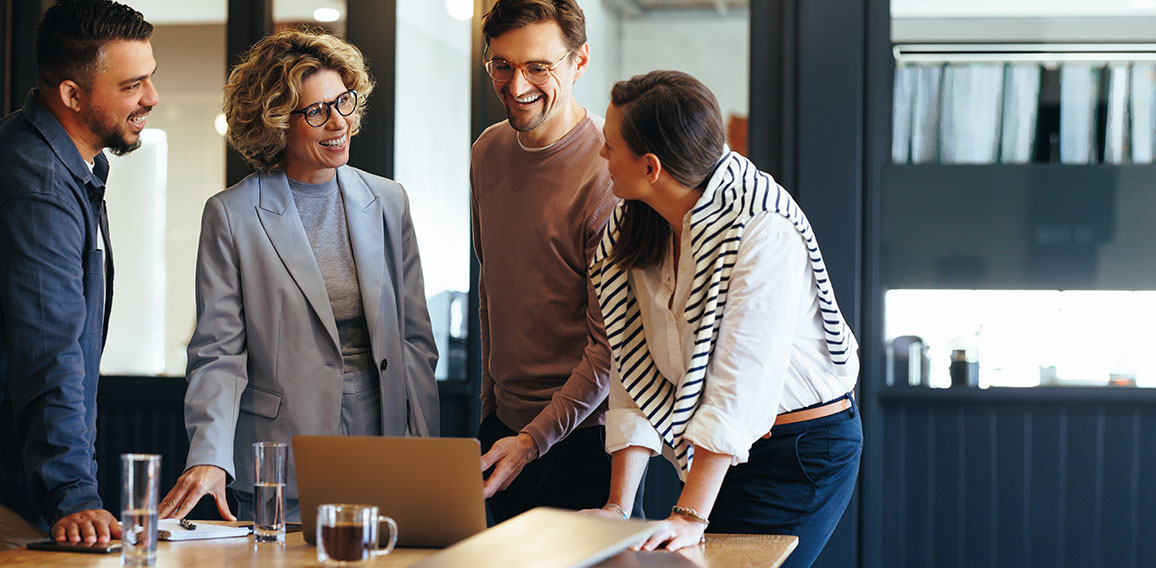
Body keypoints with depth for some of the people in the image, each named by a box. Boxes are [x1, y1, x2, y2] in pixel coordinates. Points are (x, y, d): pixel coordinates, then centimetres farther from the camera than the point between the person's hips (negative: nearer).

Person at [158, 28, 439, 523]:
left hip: (384, 468, 3)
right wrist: (209, 459, -21)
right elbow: (218, 355, -6)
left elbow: (414, 338, 10)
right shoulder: (231, 216, -3)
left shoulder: (388, 203, 8)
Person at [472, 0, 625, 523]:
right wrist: (489, 407, 18)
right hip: (505, 423, 7)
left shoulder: (609, 173, -17)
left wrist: (533, 440, -20)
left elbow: (611, 345, -17)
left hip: (583, 437, -6)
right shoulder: (489, 151, 6)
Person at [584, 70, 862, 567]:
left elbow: (741, 382, -27)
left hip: (805, 450, -7)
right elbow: (637, 376, -2)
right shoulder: (634, 230, 0)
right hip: (724, 451, 7)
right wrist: (618, 507, -10)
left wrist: (691, 516, -31)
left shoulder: (763, 232, -23)